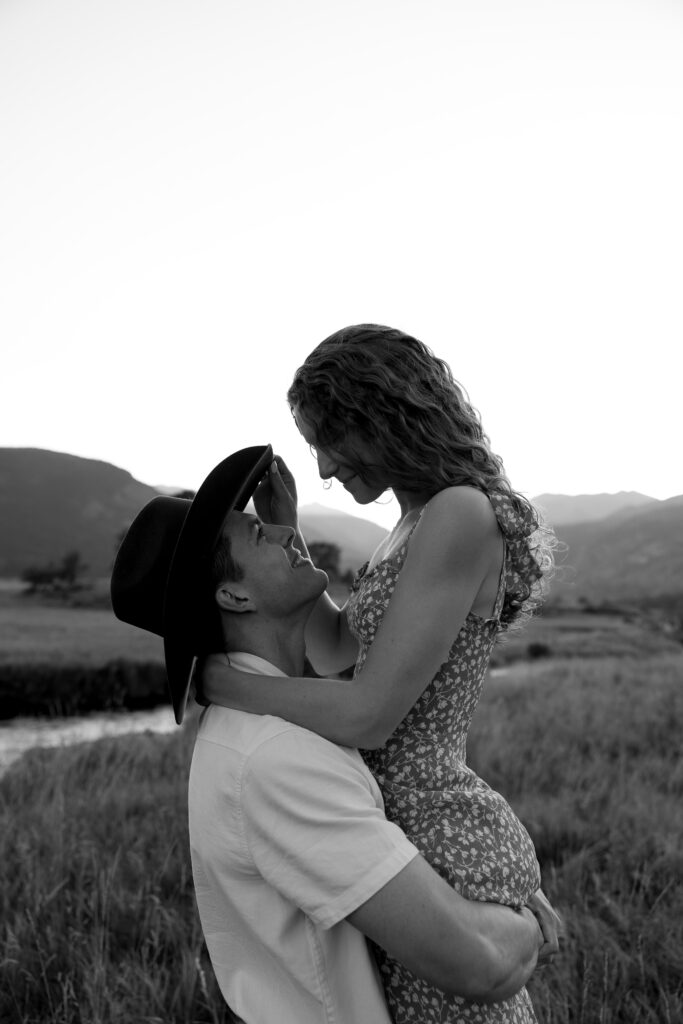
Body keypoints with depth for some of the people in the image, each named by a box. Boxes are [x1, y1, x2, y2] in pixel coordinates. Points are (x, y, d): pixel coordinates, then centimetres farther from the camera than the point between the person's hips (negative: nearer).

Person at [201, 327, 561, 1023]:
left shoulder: (462, 515, -21)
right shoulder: (421, 520, 9)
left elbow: (367, 716, -24)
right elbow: (332, 652, 14)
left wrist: (213, 678, -13)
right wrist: (285, 532, 4)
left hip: (439, 847, -9)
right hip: (425, 828, 9)